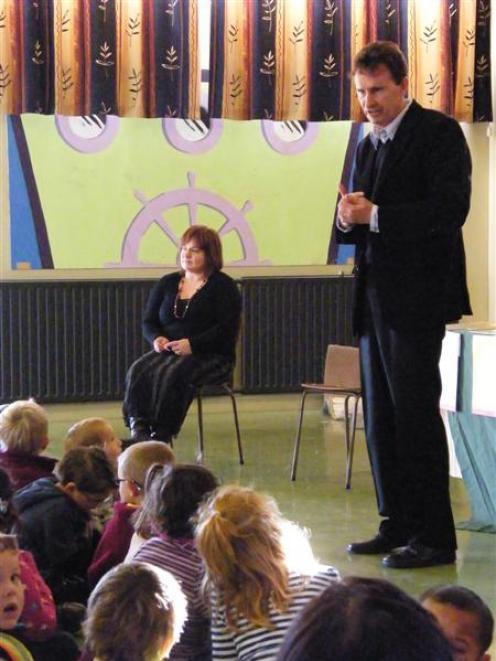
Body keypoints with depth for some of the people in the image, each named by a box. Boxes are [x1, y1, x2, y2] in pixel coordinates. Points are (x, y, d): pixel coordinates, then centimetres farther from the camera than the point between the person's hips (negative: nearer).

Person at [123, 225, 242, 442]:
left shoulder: (223, 286, 2)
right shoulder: (167, 283, 19)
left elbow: (226, 329, -9)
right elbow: (148, 321, 18)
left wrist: (192, 344, -21)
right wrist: (157, 338, -7)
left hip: (210, 355, -5)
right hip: (167, 351, 5)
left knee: (171, 374, -35)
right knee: (139, 371, -27)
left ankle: (160, 436, -34)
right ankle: (138, 429, -37)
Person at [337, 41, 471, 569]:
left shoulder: (438, 133, -6)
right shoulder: (368, 145, 18)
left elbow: (450, 209, -17)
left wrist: (375, 215, -18)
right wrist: (349, 218, -3)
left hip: (417, 296, -8)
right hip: (375, 296, 8)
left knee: (415, 412, -9)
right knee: (381, 418, 9)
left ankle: (433, 536, -4)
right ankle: (397, 526, 17)